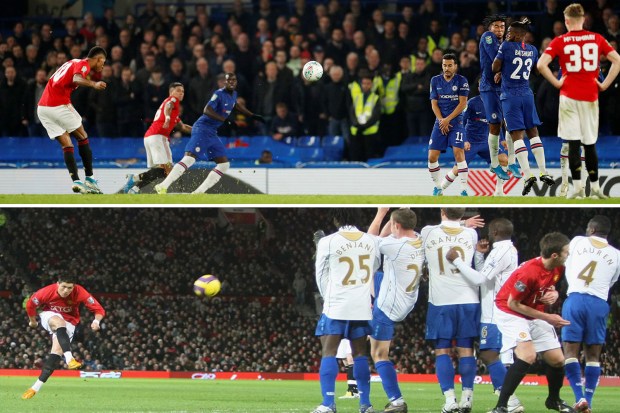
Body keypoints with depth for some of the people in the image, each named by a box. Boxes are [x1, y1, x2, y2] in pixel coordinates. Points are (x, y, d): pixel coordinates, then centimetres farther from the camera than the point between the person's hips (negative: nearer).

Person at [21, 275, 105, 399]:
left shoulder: (79, 293, -25)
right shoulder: (48, 291, -25)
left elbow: (99, 310, -21)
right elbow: (30, 304, -6)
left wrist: (96, 321, -42)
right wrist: (33, 321, 8)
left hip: (69, 321, 1)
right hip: (49, 315, -1)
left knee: (57, 351, -15)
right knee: (59, 322, -37)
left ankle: (36, 387, -11)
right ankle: (69, 359, -49)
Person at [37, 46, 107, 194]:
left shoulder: (74, 62, 22)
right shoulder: (84, 65, -4)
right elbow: (76, 78, -25)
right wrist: (94, 84, -41)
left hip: (42, 107, 8)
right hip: (59, 105, -8)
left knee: (67, 145, 7)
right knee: (82, 137, 7)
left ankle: (76, 181, -6)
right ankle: (89, 178, 7)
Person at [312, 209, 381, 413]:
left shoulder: (327, 242, -8)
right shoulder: (371, 241, 2)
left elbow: (321, 275, 2)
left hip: (336, 306, -4)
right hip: (362, 307, 4)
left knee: (328, 352, -1)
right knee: (360, 353, 11)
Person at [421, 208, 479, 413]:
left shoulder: (428, 232, -3)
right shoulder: (471, 234, 2)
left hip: (441, 302, -2)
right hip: (468, 300, 2)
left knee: (442, 351, 3)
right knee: (466, 350, 7)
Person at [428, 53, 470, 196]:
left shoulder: (461, 81, -2)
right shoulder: (435, 81, 7)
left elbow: (463, 103, -7)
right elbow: (434, 104, 6)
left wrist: (448, 119, -13)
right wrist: (441, 120, -8)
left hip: (456, 122, -4)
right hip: (440, 123, 4)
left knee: (458, 153, -20)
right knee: (432, 156, -4)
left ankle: (464, 189, -19)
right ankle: (437, 187, 14)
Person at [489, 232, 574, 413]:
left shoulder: (557, 269, -5)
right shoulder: (529, 272, -30)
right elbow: (513, 304, -21)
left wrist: (553, 294, -9)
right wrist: (547, 318, -18)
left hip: (536, 314, 8)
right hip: (510, 313, -8)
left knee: (557, 360, 6)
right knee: (528, 356, -28)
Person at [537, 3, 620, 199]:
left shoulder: (560, 41, -3)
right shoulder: (597, 39, 4)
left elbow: (541, 65, -13)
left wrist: (557, 83, -3)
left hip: (569, 96, -2)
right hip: (590, 96, 2)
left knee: (573, 142, -2)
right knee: (590, 143, 11)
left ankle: (577, 187, -10)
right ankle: (595, 187, 13)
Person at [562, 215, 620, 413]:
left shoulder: (577, 242, 8)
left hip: (575, 299, -2)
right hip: (599, 304, 2)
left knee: (571, 352, 1)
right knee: (593, 355, 9)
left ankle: (580, 397, -14)